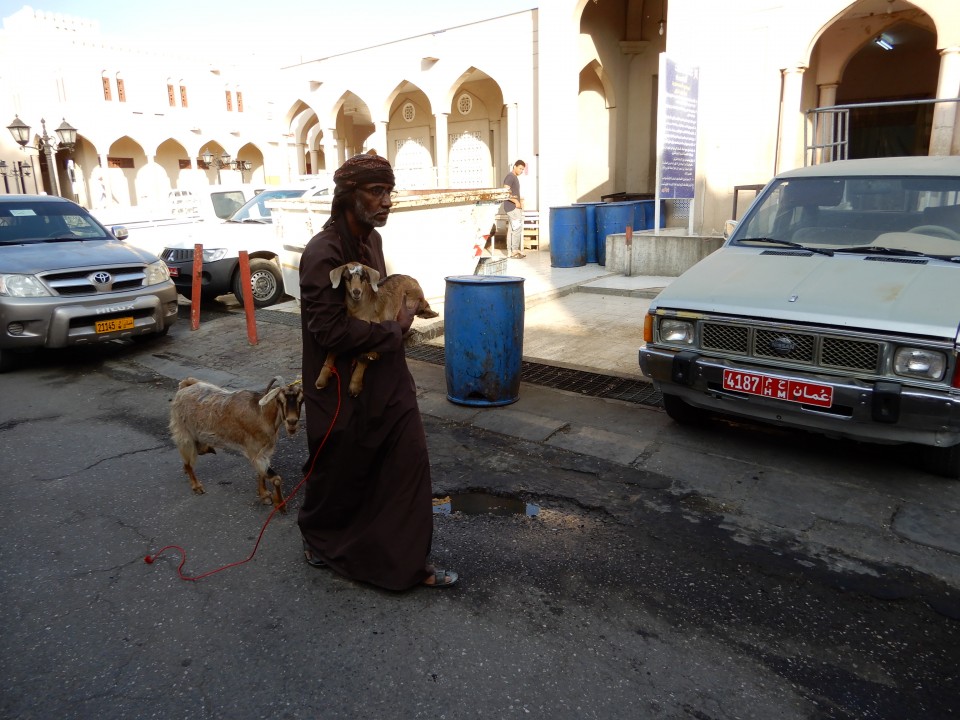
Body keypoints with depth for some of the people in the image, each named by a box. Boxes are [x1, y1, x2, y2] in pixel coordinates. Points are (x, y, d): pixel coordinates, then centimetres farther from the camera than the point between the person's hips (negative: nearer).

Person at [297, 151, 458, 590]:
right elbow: (331, 330, -26)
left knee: (409, 463, 7)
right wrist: (394, 328, -14)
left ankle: (407, 561, 22)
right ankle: (319, 541, 40)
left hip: (387, 380, 8)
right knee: (339, 473, 12)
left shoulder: (371, 239, 6)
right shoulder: (323, 253, -21)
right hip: (345, 389, -7)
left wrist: (397, 314, 1)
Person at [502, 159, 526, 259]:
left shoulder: (514, 177, 20)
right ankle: (515, 250, -7)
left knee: (512, 229, 9)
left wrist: (520, 201, 12)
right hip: (512, 207, -10)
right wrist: (516, 201, -19)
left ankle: (510, 251, 11)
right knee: (517, 228, -11)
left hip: (515, 207, 10)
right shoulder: (510, 176, -11)